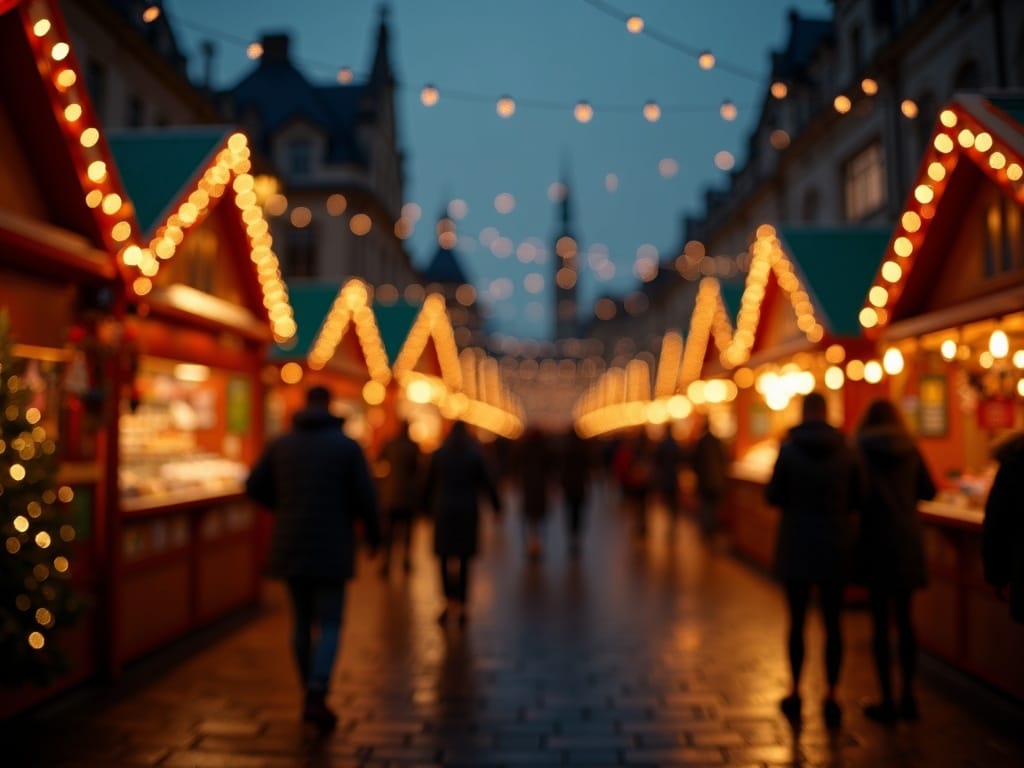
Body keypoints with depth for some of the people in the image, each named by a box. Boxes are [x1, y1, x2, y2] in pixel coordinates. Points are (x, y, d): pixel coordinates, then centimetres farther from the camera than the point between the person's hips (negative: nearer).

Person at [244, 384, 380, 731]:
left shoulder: (281, 443, 4)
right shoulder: (347, 446, -5)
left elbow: (255, 486, 4)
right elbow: (364, 496, -9)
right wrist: (373, 533, 7)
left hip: (290, 546, 4)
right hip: (331, 547, -3)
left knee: (302, 621, 14)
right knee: (329, 624, 3)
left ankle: (311, 697, 21)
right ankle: (317, 698, -10)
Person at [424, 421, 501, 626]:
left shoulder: (439, 455, 0)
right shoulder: (475, 455, -2)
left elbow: (429, 483, 3)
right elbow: (487, 483, -1)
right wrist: (496, 505, 10)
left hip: (444, 511, 0)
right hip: (468, 511, 0)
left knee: (445, 558, 8)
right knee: (464, 560, 5)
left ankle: (449, 602, -7)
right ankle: (461, 606, 4)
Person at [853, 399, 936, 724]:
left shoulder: (861, 448, -6)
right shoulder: (910, 448, 4)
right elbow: (929, 491, 7)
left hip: (875, 538, -3)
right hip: (908, 540, 4)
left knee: (880, 620, 2)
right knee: (904, 618, 13)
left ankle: (887, 700, 4)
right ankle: (908, 697, 16)